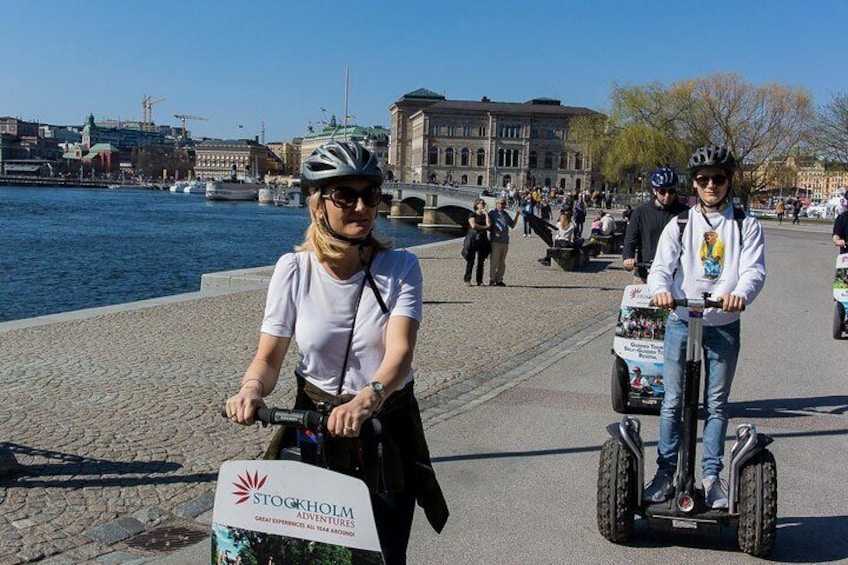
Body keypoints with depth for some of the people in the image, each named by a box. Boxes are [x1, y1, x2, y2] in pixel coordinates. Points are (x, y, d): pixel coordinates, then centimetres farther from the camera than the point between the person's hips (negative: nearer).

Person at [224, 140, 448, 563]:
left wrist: (367, 398, -44)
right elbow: (268, 357, -7)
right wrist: (251, 389, -29)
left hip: (388, 433, 0)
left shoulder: (400, 268, -10)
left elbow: (400, 351, -24)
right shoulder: (293, 269, -8)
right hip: (313, 429, 1)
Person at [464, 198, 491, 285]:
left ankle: (479, 280, 8)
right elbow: (473, 225, -13)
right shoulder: (472, 215, 1)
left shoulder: (485, 215, 14)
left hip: (483, 240, 5)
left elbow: (489, 224, -3)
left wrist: (486, 214, -3)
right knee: (470, 260, -5)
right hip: (474, 239, -5)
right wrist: (485, 227, -4)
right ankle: (467, 279, 0)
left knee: (481, 261, 4)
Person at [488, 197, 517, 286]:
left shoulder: (506, 214, 20)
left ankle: (499, 280, 13)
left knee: (502, 262, 7)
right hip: (495, 241, -6)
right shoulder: (492, 213, 2)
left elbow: (512, 225, 21)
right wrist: (495, 232, -18)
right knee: (494, 261, -6)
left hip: (505, 241, 6)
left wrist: (517, 216, 9)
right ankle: (492, 280, -2)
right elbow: (489, 225, -4)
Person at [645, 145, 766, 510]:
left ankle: (711, 477, 15)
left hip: (724, 325, 0)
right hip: (681, 321, 0)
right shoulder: (679, 225, 6)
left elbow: (755, 269, -8)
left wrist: (741, 294, -30)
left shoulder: (746, 225, 5)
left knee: (716, 405, 7)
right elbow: (661, 266, -6)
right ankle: (665, 473, 11)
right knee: (673, 401, 3)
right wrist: (661, 290, -29)